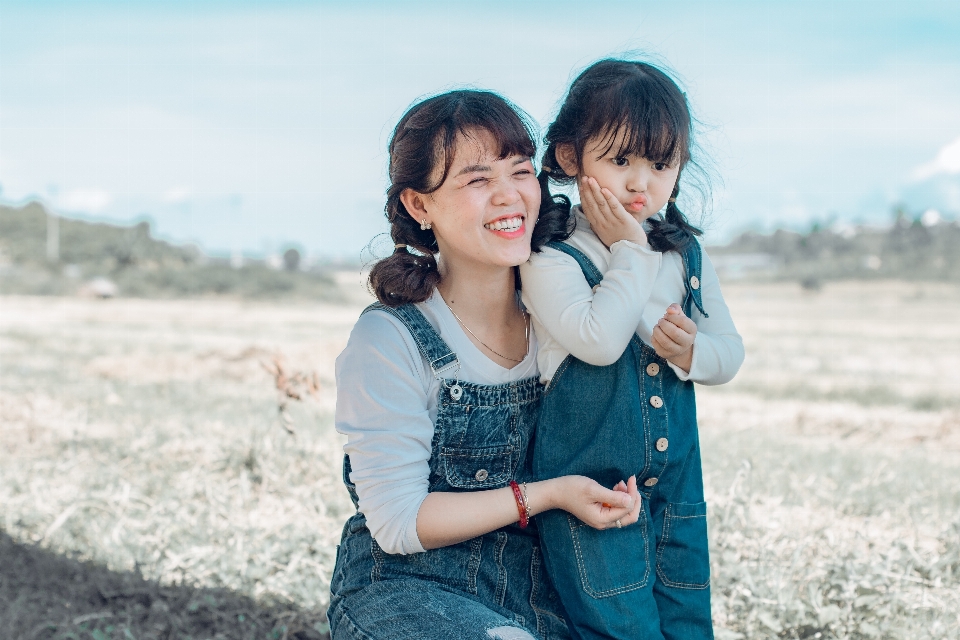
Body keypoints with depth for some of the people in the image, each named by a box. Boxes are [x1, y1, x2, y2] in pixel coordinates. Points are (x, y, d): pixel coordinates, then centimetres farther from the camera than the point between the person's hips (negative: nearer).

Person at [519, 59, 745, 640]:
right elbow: (599, 341, -26)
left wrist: (693, 352, -12)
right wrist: (629, 252, -18)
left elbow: (731, 353, 11)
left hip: (675, 480, 6)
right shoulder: (550, 259, -12)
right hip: (590, 485, -5)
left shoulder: (688, 255, 7)